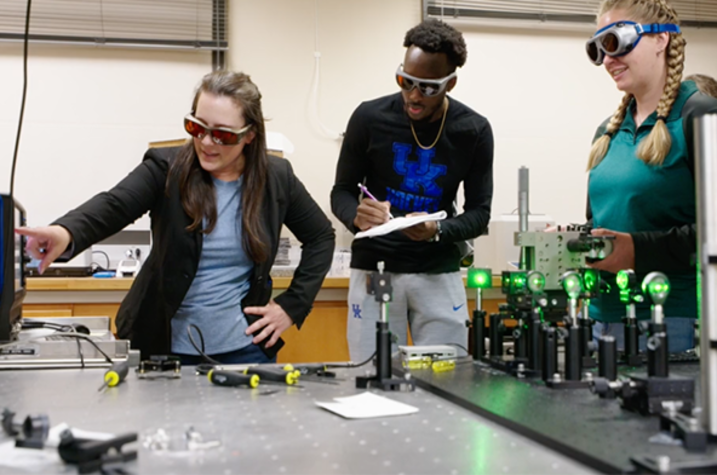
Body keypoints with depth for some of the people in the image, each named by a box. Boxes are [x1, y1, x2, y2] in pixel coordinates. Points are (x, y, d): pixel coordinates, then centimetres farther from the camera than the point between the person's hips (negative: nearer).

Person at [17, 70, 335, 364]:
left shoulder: (276, 178, -3)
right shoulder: (167, 168, -8)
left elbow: (321, 237, 8)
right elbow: (113, 206, -24)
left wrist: (292, 306, 0)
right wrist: (67, 233, -46)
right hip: (166, 347, 0)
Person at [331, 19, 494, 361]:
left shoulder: (474, 131, -5)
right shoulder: (369, 118, -8)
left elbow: (479, 212, -2)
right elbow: (341, 191, -1)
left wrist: (438, 231, -23)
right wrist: (357, 216, -25)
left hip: (439, 271, 1)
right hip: (374, 267, -1)